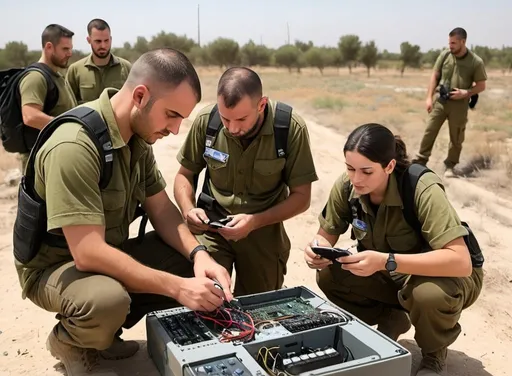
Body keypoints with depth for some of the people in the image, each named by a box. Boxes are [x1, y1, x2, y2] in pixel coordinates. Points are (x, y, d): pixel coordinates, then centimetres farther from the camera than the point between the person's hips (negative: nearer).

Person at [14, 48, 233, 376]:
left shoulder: (138, 134, -5)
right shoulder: (74, 146, -31)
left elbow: (162, 210, -1)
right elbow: (88, 253, -34)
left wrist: (199, 255, -19)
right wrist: (178, 287, -33)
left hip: (108, 252, 8)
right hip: (57, 265, -7)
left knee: (194, 260, -8)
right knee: (107, 301, -38)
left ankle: (106, 331, 9)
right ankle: (68, 339, 0)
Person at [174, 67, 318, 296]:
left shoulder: (291, 129, -19)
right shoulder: (206, 121, -14)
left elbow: (301, 197, -11)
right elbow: (185, 175, 2)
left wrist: (255, 221, -26)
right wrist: (188, 210, -20)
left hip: (263, 230, 0)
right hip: (211, 226, 0)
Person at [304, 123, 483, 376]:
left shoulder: (422, 190, -33)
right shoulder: (345, 187, -18)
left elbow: (461, 262, -40)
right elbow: (326, 234, -4)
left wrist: (386, 261, -48)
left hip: (447, 274, -4)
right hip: (389, 274, 4)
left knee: (430, 294, -38)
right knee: (328, 277, -17)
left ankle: (434, 355, -1)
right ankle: (391, 320, 9)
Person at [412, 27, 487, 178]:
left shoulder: (476, 62, -9)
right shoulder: (445, 55, -3)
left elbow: (481, 86, -2)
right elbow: (435, 76, 4)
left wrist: (465, 93, -19)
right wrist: (429, 97, -2)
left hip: (459, 104, -1)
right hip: (440, 100, 2)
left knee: (456, 137, 7)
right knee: (429, 130, 1)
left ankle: (450, 165, 21)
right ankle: (420, 161, 10)